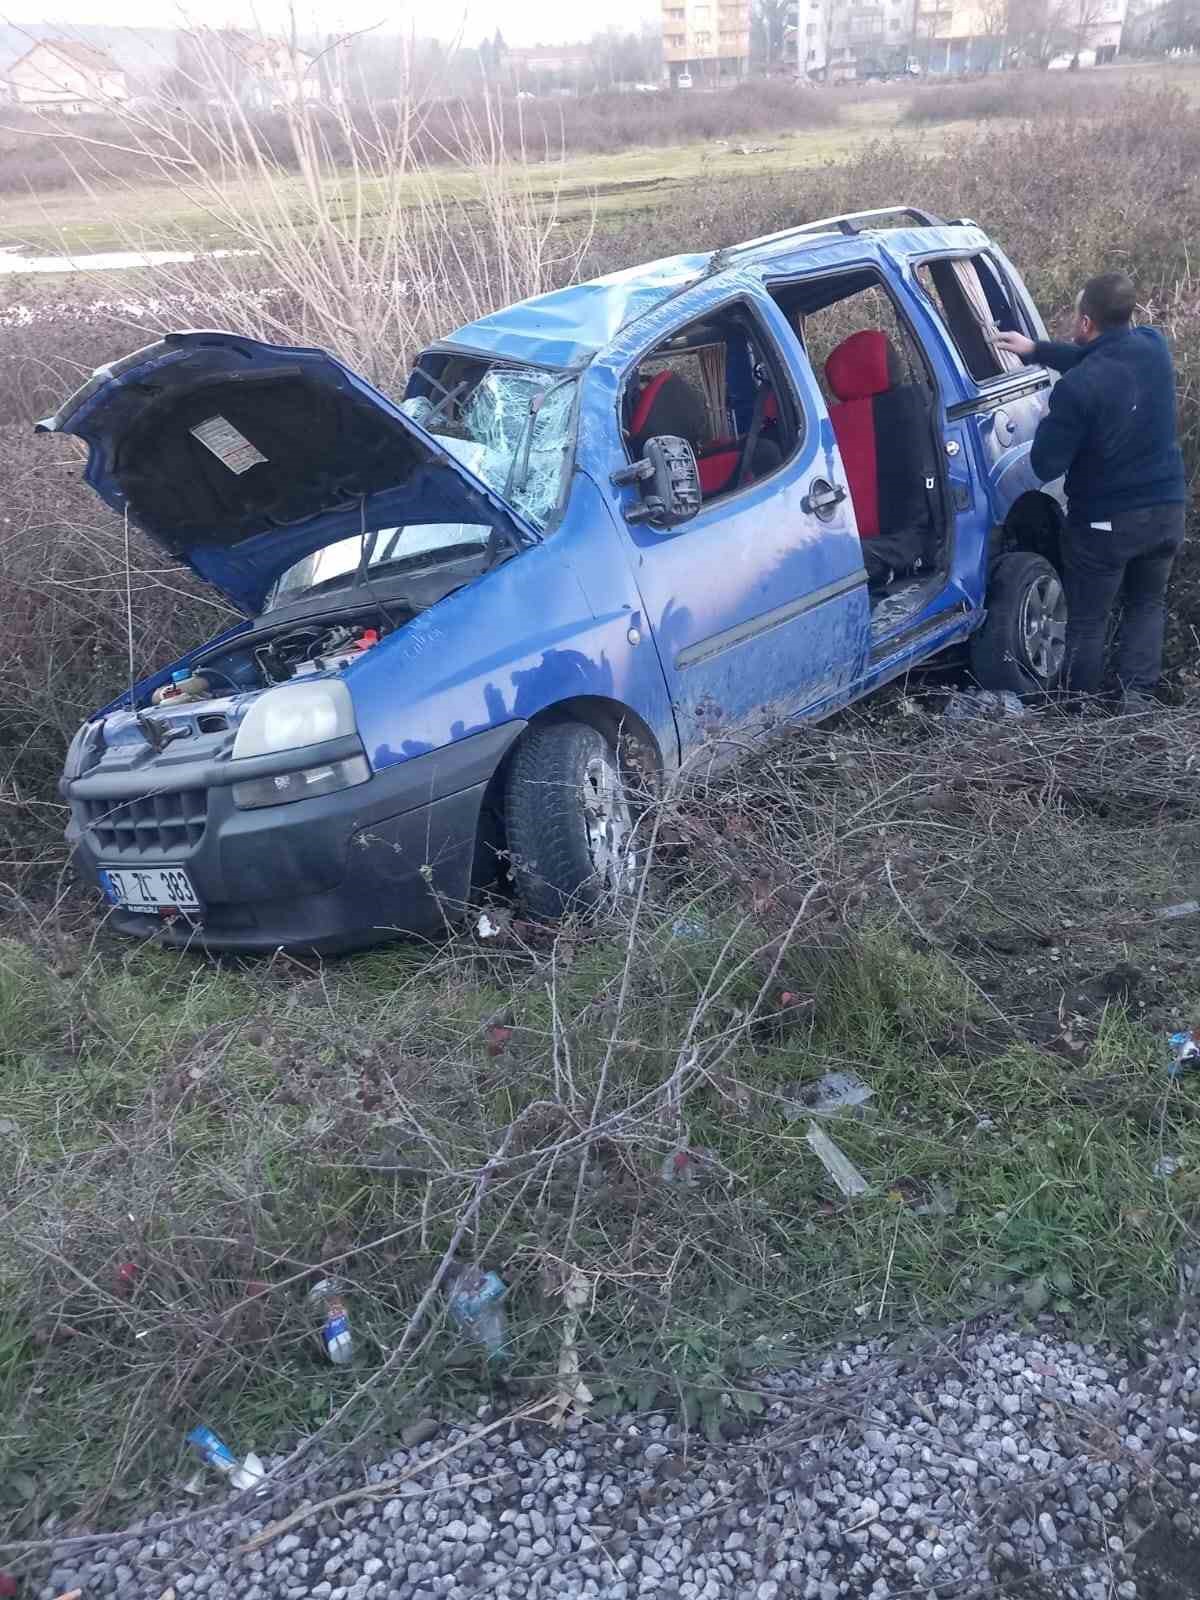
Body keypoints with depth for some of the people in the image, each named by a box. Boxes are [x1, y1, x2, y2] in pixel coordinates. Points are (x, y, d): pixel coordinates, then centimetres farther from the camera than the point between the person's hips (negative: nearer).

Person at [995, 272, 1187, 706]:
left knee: (1088, 622, 11)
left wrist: (1048, 425, 1)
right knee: (1147, 605, 22)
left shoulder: (1077, 387, -23)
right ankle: (1137, 700, 18)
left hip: (1105, 522, -5)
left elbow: (1045, 466, -17)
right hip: (1167, 510, 5)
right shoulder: (1154, 347, -3)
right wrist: (1036, 351, 19)